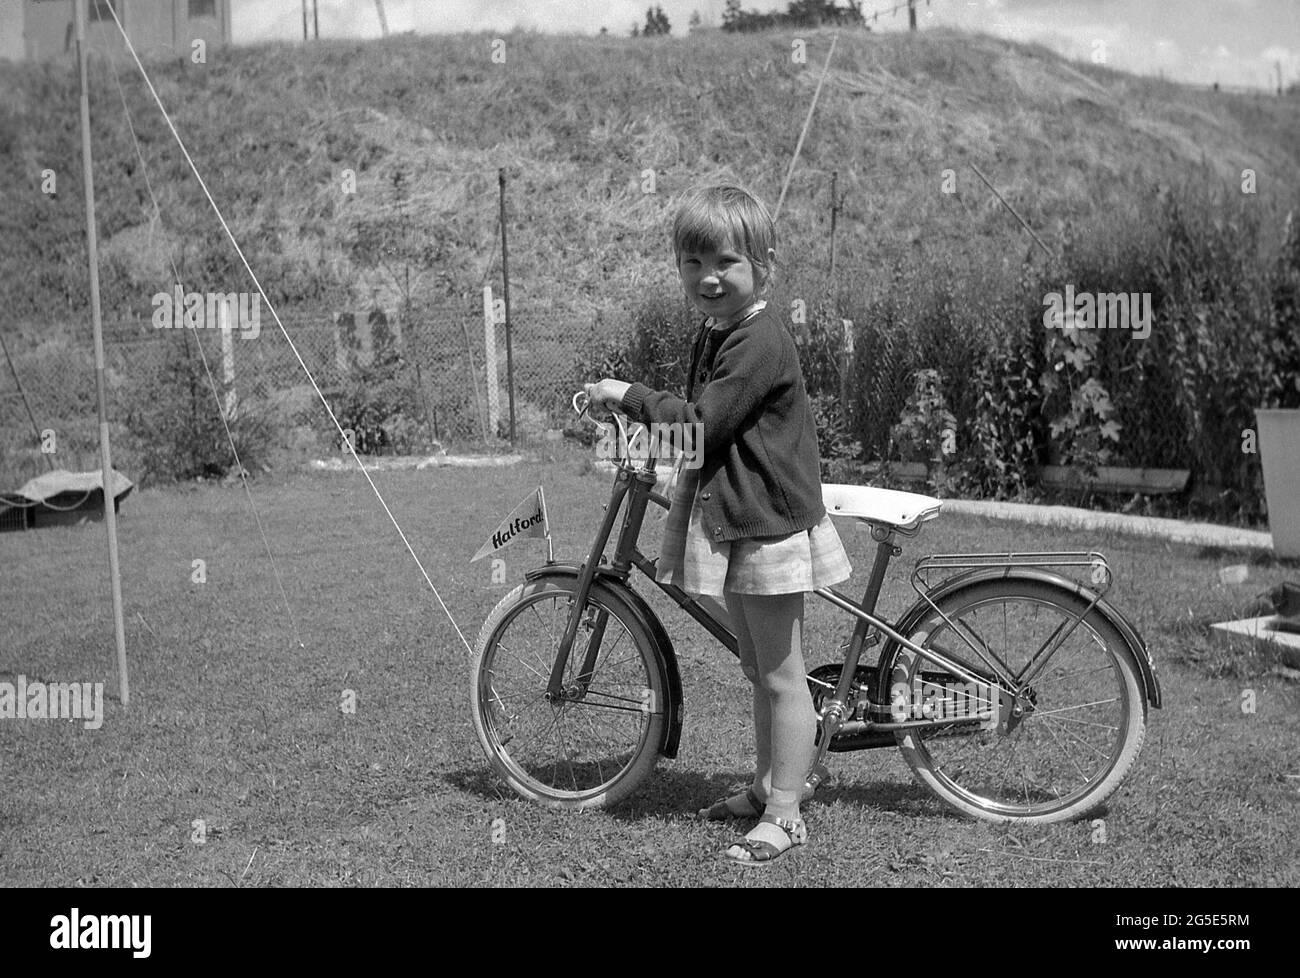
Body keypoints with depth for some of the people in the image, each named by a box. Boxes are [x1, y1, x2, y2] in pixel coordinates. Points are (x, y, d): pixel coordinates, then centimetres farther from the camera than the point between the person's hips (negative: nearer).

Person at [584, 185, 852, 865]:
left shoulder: (760, 341, -21)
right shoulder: (714, 333, 11)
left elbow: (702, 423, -24)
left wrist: (627, 395, -15)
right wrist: (631, 405, 12)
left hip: (768, 523, -10)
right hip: (728, 519, 10)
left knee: (780, 677, -1)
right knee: (759, 670, 20)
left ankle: (784, 817, 8)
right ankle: (766, 787, 33)